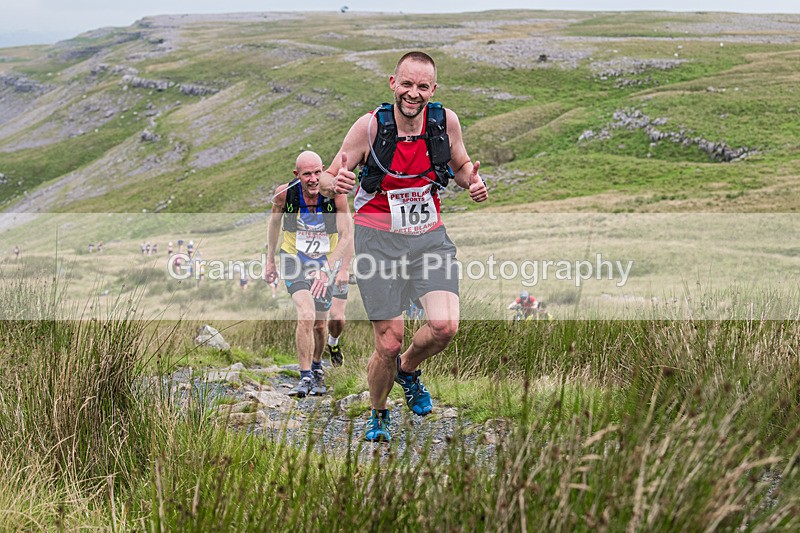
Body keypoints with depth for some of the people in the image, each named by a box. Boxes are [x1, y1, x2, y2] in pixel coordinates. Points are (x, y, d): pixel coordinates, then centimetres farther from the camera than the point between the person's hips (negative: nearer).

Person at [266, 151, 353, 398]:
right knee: (306, 316, -22)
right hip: (295, 259, -1)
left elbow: (347, 235, -15)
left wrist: (344, 269, -26)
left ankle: (316, 367, 40)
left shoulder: (335, 194, -20)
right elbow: (274, 222, 4)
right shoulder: (285, 193, -17)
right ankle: (306, 378, -14)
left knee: (319, 323, 11)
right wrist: (270, 261, 10)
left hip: (326, 262, 1)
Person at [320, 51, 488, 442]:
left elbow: (461, 166, 13)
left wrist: (473, 181, -10)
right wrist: (335, 183, -29)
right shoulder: (370, 125, -13)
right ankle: (377, 414, 26)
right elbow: (328, 177, -5)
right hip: (378, 238, -2)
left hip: (429, 236, 2)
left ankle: (408, 370, 17)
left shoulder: (446, 121, -5)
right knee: (388, 344, -4)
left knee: (444, 326, -18)